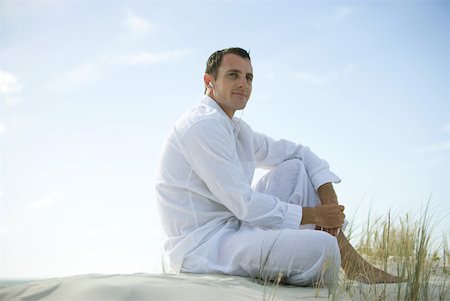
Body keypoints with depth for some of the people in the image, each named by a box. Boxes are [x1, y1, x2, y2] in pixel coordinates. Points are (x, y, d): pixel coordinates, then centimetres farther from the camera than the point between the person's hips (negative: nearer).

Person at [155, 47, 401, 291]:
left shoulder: (236, 129, 15)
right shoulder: (203, 125, -16)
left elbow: (297, 152, 19)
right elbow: (244, 204, -21)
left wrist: (329, 199, 2)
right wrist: (314, 215, -12)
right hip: (202, 248, -10)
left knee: (296, 168, 8)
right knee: (322, 246, -29)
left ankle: (354, 265, 5)